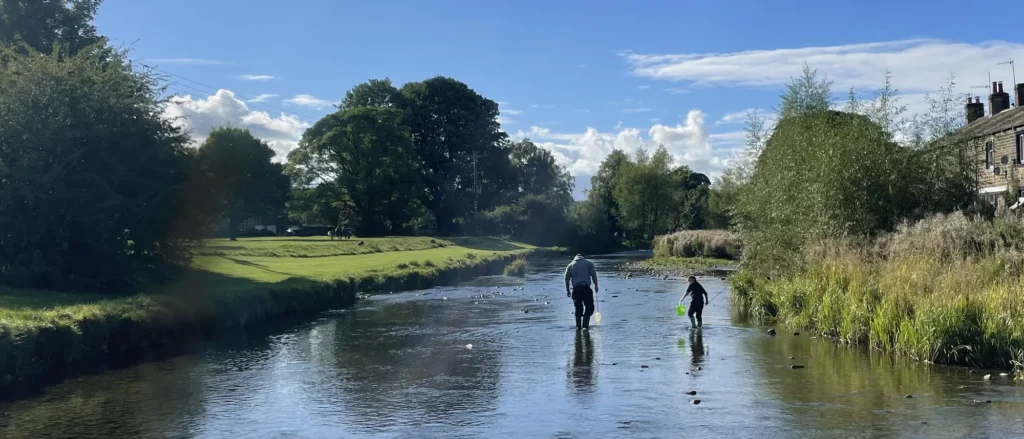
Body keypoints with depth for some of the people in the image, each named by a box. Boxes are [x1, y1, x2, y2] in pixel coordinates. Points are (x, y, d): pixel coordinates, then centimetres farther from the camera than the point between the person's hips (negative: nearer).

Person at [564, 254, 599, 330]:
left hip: (575, 289, 3)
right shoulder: (588, 263, 10)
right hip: (586, 288, -3)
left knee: (578, 308, 12)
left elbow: (566, 278, 12)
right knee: (589, 307, 4)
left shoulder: (570, 265, 16)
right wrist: (596, 285, 6)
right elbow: (593, 275, 1)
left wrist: (567, 290, 17)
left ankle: (578, 326, 11)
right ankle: (585, 325, -5)